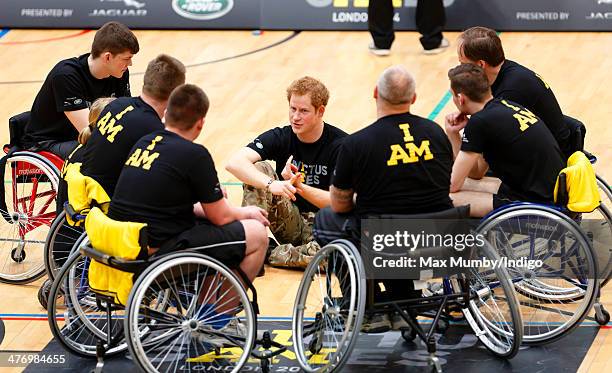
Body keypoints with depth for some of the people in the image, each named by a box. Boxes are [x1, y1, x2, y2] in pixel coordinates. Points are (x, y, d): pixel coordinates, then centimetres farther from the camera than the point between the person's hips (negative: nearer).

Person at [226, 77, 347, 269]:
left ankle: (269, 255, -19)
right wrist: (271, 184, -40)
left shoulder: (340, 144, -12)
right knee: (259, 169, -19)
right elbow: (235, 163, -23)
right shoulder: (280, 137, -6)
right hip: (290, 222, 2)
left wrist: (298, 186, -28)